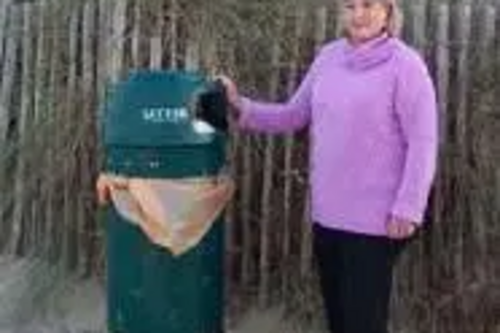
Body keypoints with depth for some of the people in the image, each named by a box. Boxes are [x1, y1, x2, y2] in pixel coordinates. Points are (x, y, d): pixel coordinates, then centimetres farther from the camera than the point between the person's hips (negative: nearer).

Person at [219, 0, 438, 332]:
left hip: (374, 218, -6)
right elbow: (293, 116, 13)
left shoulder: (404, 64, -10)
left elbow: (423, 143, -12)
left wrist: (407, 208, -17)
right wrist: (241, 107, 1)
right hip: (327, 213, 6)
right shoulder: (328, 56, 8)